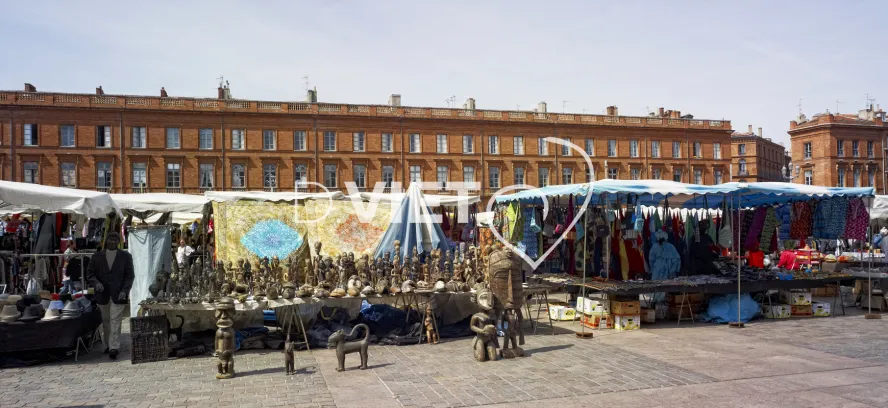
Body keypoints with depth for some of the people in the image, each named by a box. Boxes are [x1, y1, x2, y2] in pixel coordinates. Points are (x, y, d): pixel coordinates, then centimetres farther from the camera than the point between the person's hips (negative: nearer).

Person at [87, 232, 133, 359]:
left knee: (115, 321, -9)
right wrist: (96, 283, -11)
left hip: (118, 295, -3)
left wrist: (124, 290, -9)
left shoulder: (125, 256, 5)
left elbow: (130, 276, 4)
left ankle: (114, 348, -12)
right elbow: (91, 274, 10)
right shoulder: (97, 256, 9)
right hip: (102, 294, 3)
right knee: (105, 321, 10)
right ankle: (107, 345, 21)